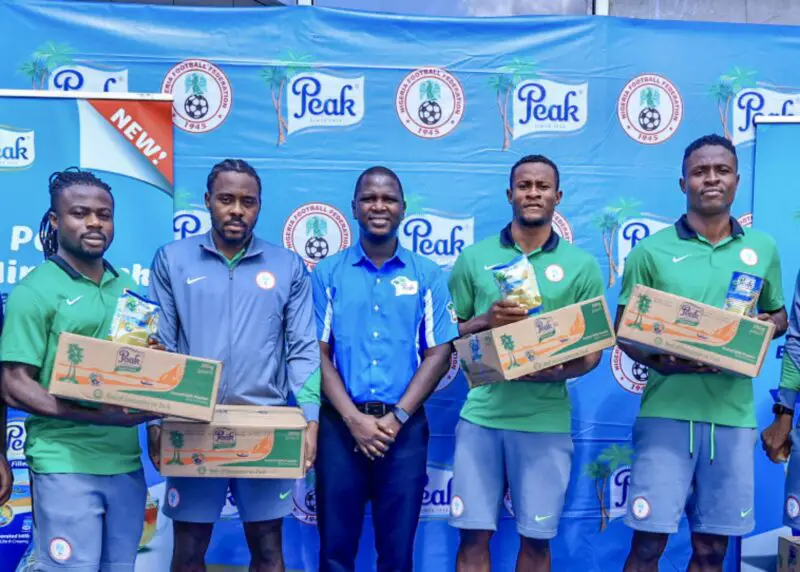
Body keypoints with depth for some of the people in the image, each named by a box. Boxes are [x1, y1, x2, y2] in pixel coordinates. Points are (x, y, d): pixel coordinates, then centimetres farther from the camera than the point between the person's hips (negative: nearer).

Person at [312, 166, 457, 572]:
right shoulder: (327, 273, 4)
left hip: (404, 427, 0)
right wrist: (354, 418, -11)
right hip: (341, 425, 0)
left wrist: (397, 416, -10)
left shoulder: (427, 276, 4)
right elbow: (317, 353, -1)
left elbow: (439, 353, 0)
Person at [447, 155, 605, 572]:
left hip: (546, 420, 0)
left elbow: (593, 350, 4)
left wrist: (558, 371, -16)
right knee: (473, 534, 5)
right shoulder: (474, 257, 7)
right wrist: (485, 321, -11)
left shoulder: (582, 265, 5)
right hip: (481, 414, 1)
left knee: (536, 538, 9)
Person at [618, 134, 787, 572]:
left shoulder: (762, 248, 9)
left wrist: (767, 327, -3)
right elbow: (623, 331, 2)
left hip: (734, 415, 3)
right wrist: (659, 361, -17)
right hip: (668, 411, -2)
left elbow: (779, 314, 21)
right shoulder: (652, 250, 1)